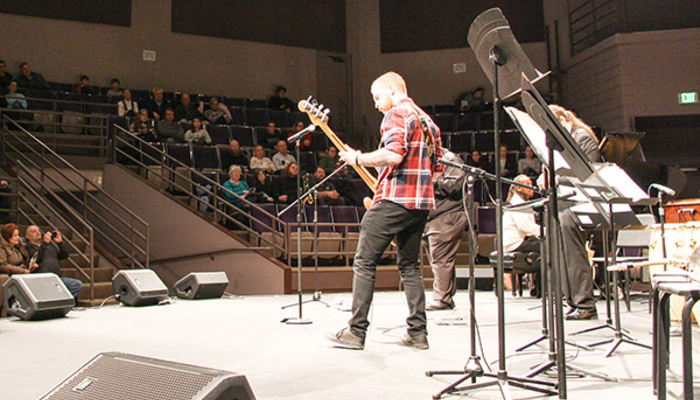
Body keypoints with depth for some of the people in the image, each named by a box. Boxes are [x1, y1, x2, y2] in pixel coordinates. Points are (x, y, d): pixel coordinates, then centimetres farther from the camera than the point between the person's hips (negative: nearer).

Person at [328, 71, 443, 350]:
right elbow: (437, 167, 22)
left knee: (364, 262, -3)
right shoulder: (427, 120, 21)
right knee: (409, 266, 14)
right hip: (421, 203, 9)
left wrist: (357, 158, -10)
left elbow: (393, 155, -21)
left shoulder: (396, 114, -6)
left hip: (394, 199, -9)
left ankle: (356, 332, -2)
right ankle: (418, 332, 12)